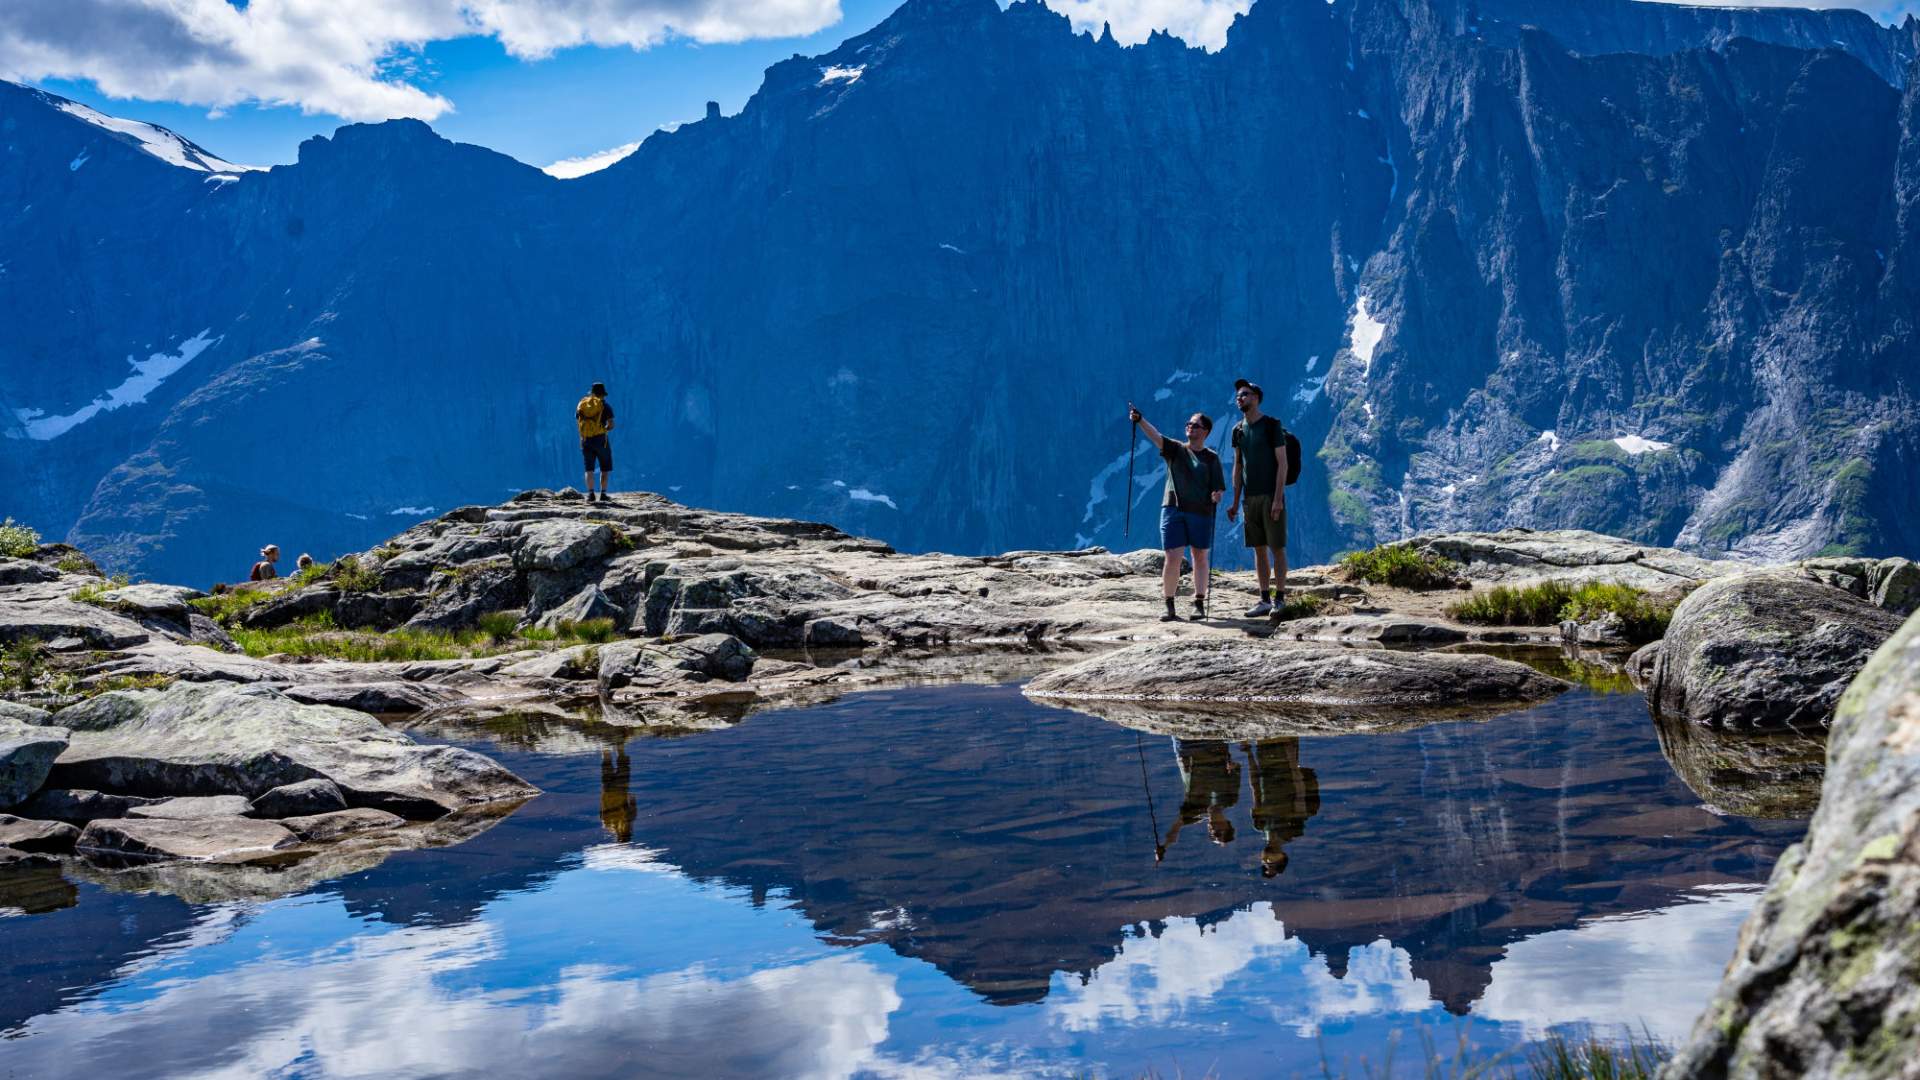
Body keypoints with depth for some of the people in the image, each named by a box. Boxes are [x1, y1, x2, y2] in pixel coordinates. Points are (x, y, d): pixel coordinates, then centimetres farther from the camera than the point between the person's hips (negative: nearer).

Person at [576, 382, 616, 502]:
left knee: (589, 469, 6)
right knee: (605, 468, 9)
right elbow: (611, 425, -10)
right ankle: (603, 494, 5)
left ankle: (590, 493, -8)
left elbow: (578, 421, 15)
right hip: (600, 439, -3)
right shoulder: (605, 406, -4)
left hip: (585, 440, 3)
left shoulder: (581, 405, 8)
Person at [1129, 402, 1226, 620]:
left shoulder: (1211, 458, 8)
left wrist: (1217, 496, -18)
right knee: (1172, 559, -6)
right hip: (1173, 510, 0)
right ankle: (1169, 606, 0)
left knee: (1200, 557, 7)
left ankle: (1199, 604, 17)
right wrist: (1139, 420, -25)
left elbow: (1219, 488, 6)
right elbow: (1154, 436, -8)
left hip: (1201, 512, 1)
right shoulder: (1175, 449, 8)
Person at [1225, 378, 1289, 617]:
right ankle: (1265, 600, 11)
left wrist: (1278, 498, -16)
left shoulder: (1272, 425, -6)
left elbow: (1282, 463, -9)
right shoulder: (1238, 430, 12)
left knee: (1276, 548, -4)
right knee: (1259, 549, 7)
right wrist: (1235, 501, 10)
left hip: (1271, 496, -6)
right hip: (1250, 498, 6)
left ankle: (1280, 599, -1)